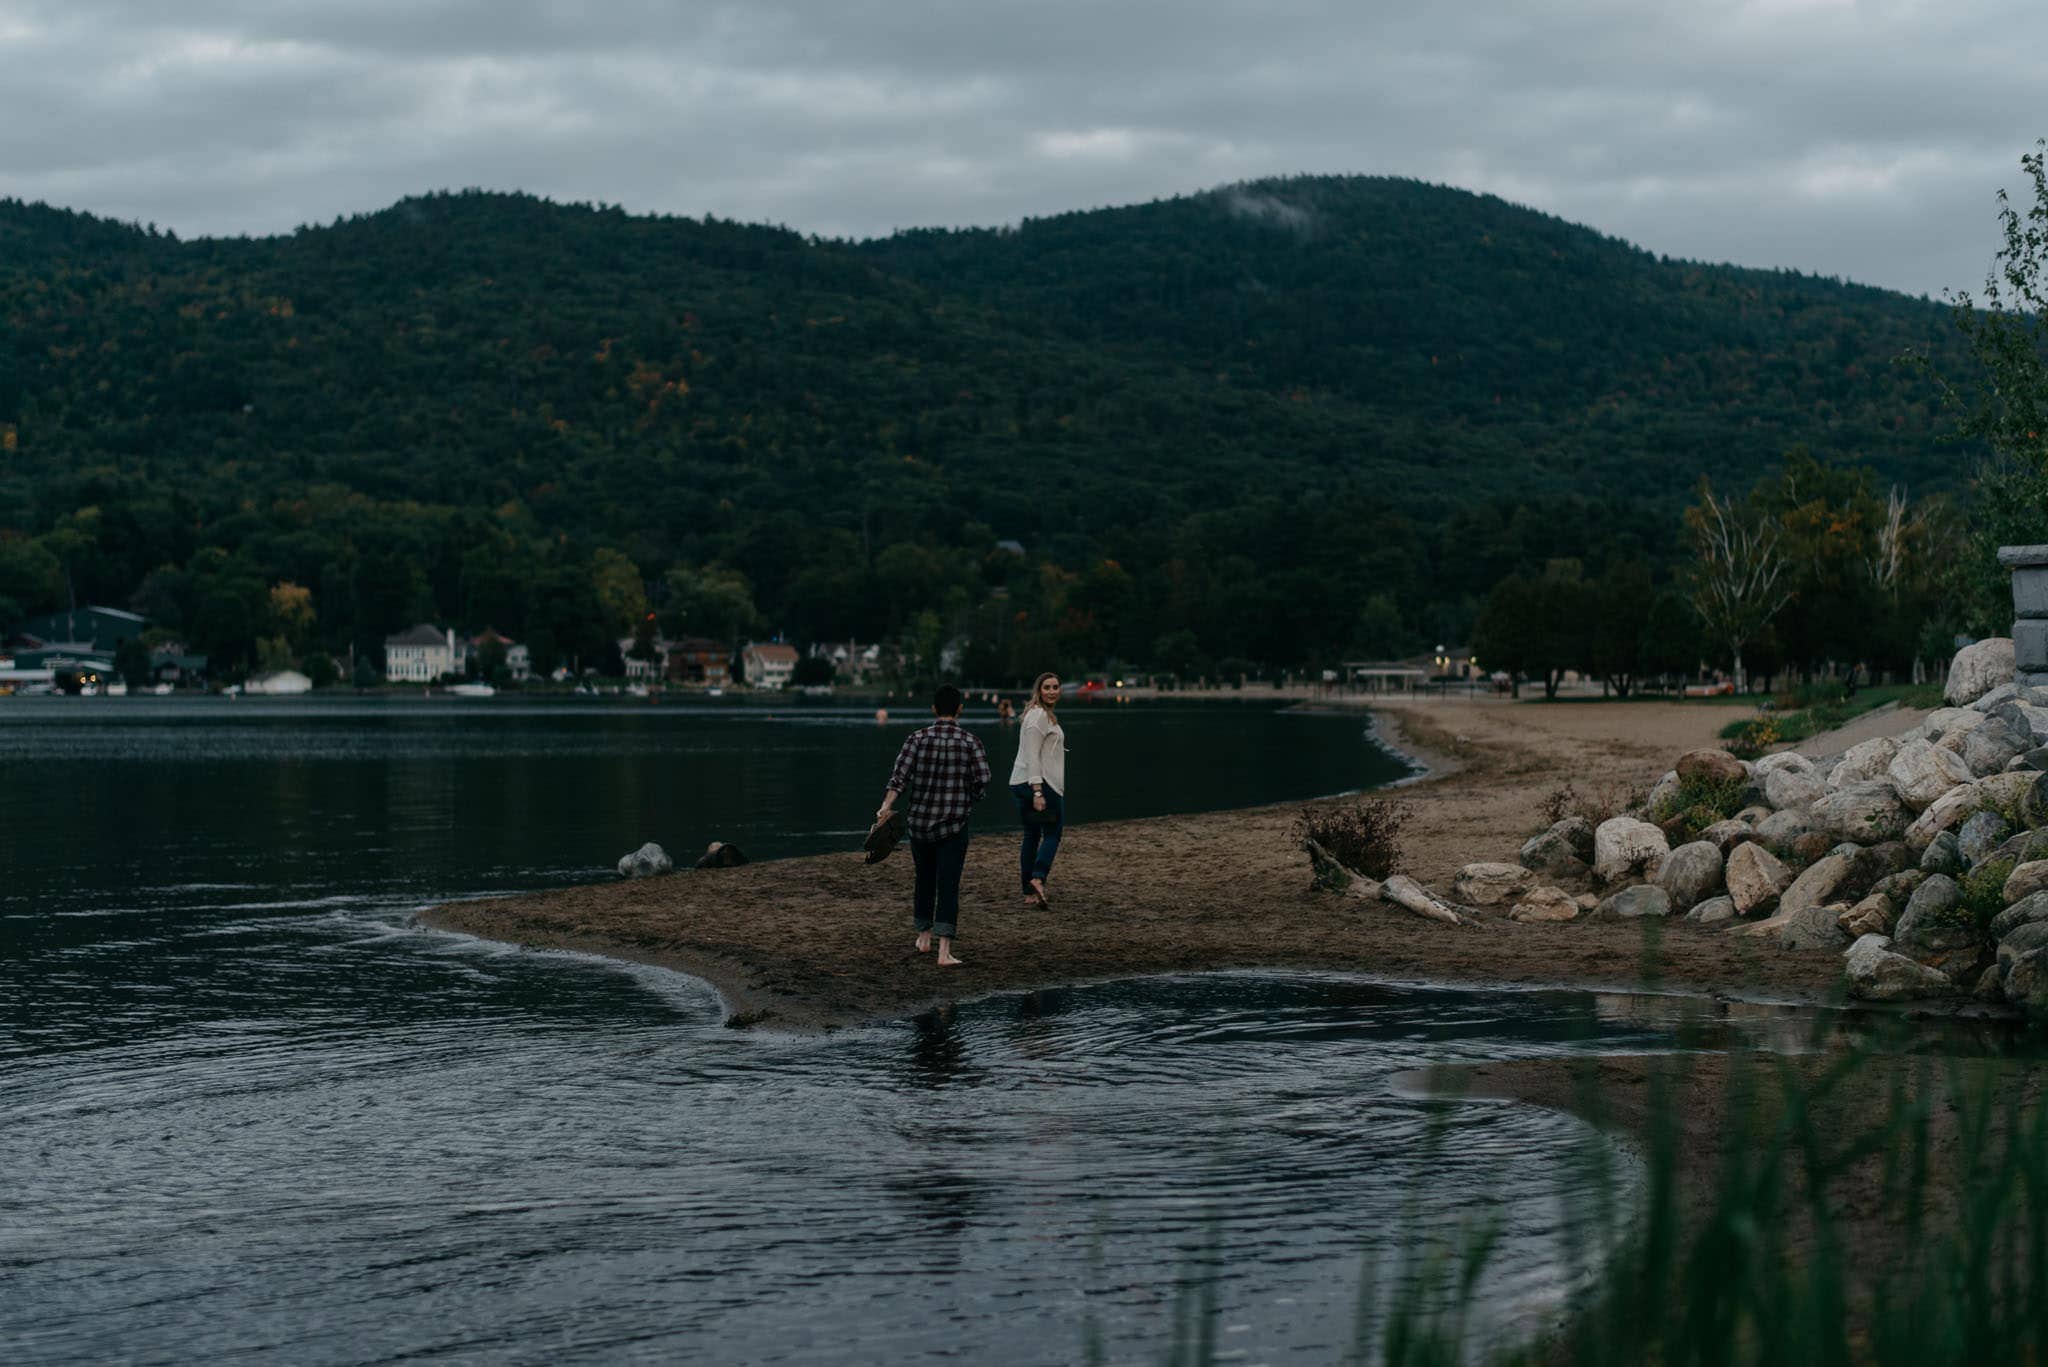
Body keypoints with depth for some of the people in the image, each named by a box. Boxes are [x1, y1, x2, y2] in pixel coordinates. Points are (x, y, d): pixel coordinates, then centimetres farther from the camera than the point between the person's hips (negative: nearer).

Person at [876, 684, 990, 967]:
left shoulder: (918, 739, -2)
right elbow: (983, 781, -9)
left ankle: (924, 937, 35)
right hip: (954, 827, -2)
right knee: (948, 885, -3)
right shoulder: (969, 743, -5)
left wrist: (887, 806, -22)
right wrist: (966, 802, 9)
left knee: (924, 879, 21)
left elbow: (899, 775, -14)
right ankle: (944, 951, -13)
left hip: (919, 823, 2)